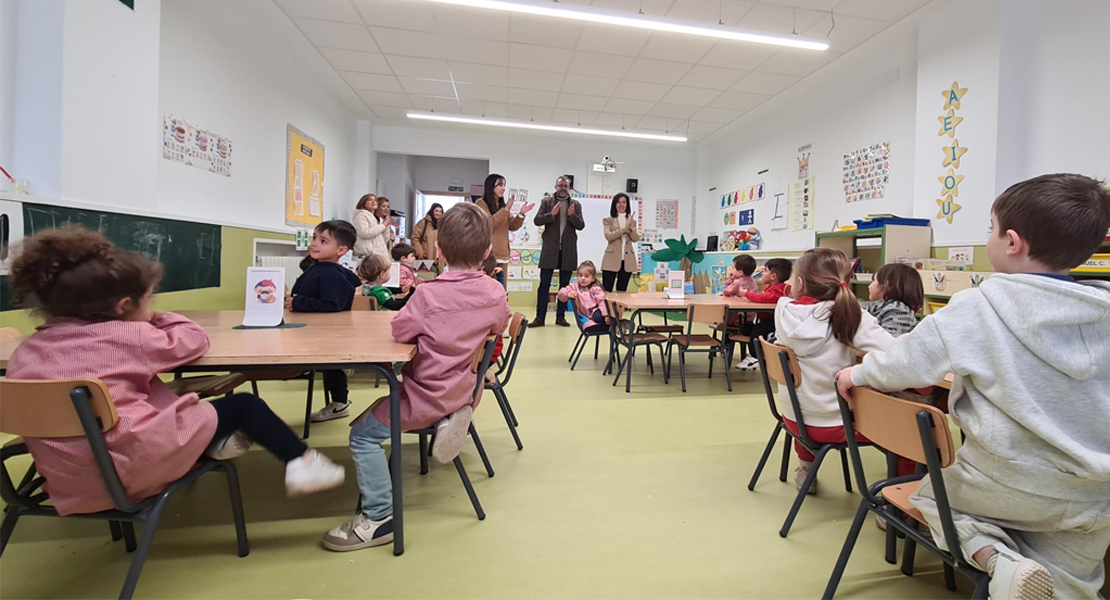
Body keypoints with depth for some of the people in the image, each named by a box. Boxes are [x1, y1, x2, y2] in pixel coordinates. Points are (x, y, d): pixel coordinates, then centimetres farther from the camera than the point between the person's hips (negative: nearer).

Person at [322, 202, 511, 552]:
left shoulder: (429, 293, -19)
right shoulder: (496, 293, -7)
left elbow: (400, 331, -8)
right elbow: (498, 328, 9)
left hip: (430, 395, -6)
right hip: (467, 391, 6)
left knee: (363, 434, 6)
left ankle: (379, 517, 6)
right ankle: (450, 420, 9)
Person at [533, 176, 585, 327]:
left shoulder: (576, 204, 9)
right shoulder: (546, 201, 5)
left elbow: (581, 225, 1)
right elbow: (537, 220, -3)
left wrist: (572, 215, -16)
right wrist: (551, 214, -18)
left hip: (568, 250, 2)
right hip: (550, 249, -1)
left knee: (564, 285, 6)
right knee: (544, 284, -1)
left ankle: (560, 316, 15)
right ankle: (540, 317, 4)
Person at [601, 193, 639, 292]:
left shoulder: (632, 221, 14)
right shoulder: (608, 220, 4)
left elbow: (636, 239, 3)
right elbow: (608, 236, -12)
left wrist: (630, 227, -13)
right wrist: (625, 228, -18)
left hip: (627, 260, 4)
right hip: (612, 260, -4)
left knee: (622, 291, 10)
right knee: (606, 290, -6)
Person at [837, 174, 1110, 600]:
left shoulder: (979, 306, -18)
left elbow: (910, 362, -14)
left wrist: (859, 373, 2)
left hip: (1008, 483, -5)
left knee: (930, 492, 23)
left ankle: (996, 557, -3)